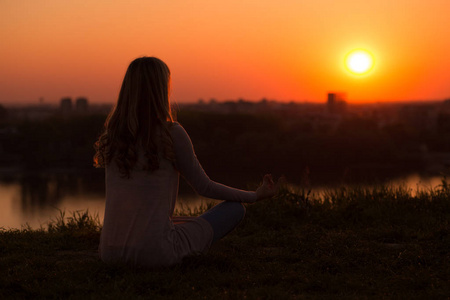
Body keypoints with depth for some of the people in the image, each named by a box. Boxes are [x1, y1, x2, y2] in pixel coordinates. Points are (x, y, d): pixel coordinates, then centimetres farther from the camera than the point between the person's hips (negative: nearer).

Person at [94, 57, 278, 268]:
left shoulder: (110, 136, 4)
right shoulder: (172, 133, -11)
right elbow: (204, 187, -1)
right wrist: (256, 195, 13)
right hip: (155, 254, -8)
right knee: (235, 208, 9)